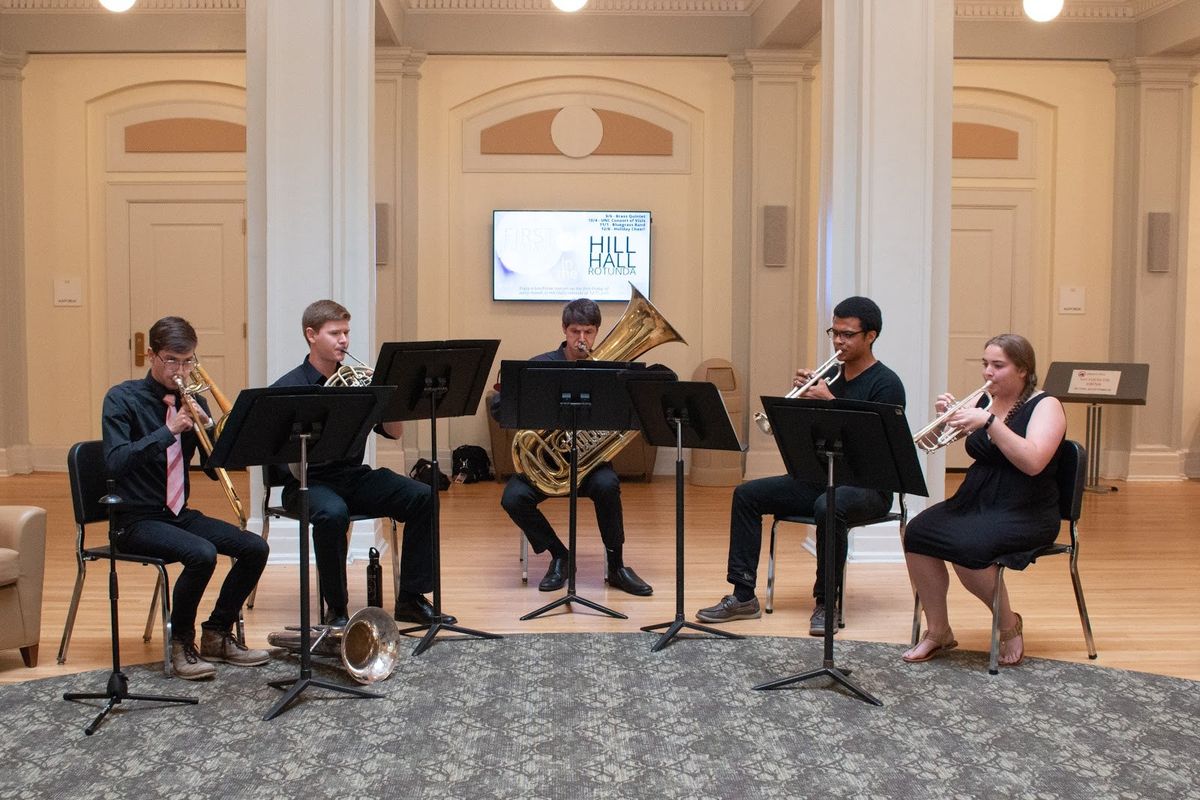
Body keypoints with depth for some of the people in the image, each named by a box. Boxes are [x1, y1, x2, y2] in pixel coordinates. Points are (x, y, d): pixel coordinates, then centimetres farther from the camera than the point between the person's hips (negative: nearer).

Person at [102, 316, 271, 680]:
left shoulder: (191, 401, 8)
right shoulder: (123, 399, -7)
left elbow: (216, 469, 7)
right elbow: (115, 463, -21)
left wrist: (208, 428, -11)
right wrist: (167, 431, -26)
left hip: (180, 514, 6)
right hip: (137, 520, -6)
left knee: (255, 548, -10)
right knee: (202, 554, -31)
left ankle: (216, 636, 6)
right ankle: (180, 643, -9)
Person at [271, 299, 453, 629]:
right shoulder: (287, 388, -6)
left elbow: (394, 432, 7)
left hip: (354, 477, 5)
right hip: (308, 482, -5)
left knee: (422, 497, -16)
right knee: (332, 513, -38)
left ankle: (411, 599, -7)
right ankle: (336, 607, -17)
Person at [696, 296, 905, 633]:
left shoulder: (886, 384, -8)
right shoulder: (829, 375, 11)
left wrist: (830, 402, -22)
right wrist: (803, 394, -8)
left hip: (867, 486, -7)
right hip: (820, 478, 7)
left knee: (828, 506, -39)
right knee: (746, 495, -7)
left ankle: (826, 602, -21)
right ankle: (743, 596, -6)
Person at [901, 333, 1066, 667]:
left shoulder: (1045, 406, -6)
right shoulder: (986, 402, 12)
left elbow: (1033, 462, -24)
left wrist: (988, 421, -29)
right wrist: (947, 415, -10)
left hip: (1025, 512, -6)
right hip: (975, 501, 6)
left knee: (966, 546, -32)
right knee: (917, 532, -19)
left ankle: (1009, 624, -5)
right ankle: (938, 631, -8)